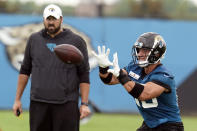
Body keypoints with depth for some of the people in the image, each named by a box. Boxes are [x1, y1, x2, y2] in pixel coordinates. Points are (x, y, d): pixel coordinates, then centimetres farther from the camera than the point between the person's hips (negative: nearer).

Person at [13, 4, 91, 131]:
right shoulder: (34, 39, 12)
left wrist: (84, 104, -5)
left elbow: (84, 75, 2)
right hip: (38, 104, 3)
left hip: (66, 105, -3)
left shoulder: (76, 41, 3)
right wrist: (18, 99, 12)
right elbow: (25, 70, 16)